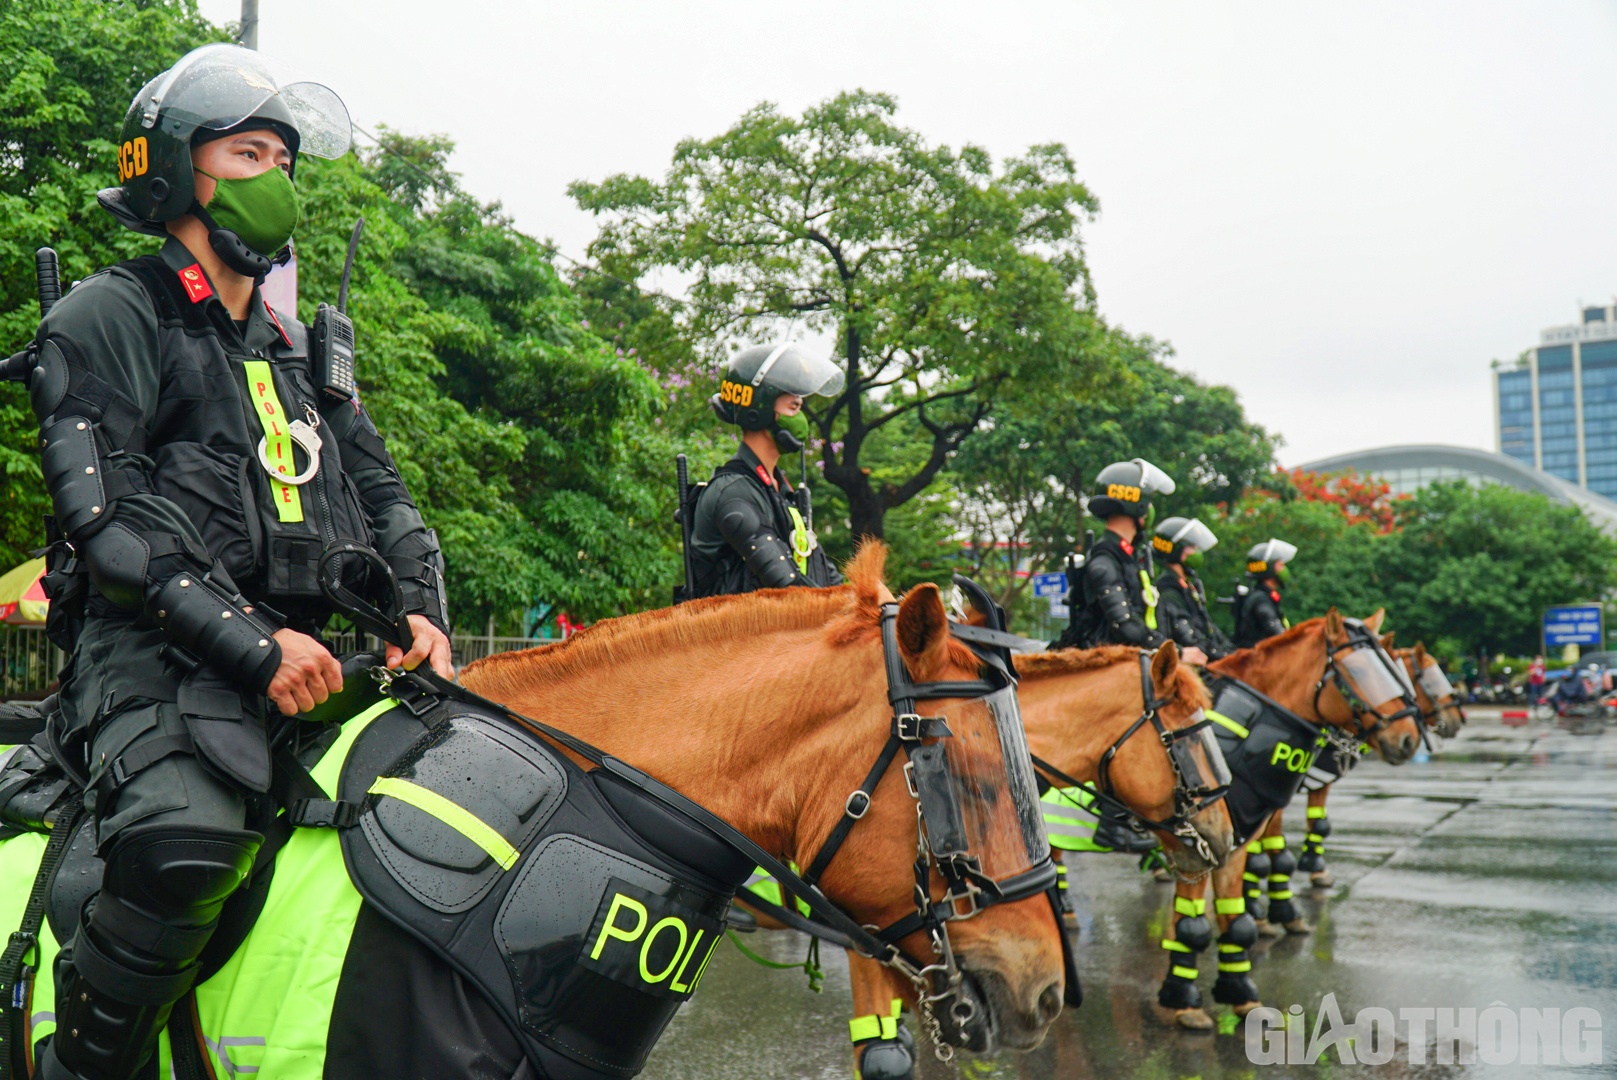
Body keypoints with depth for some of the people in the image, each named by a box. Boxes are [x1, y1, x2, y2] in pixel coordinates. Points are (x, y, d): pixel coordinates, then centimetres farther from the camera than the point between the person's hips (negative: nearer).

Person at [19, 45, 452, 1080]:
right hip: (161, 656, -6)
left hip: (314, 653, 7)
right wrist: (253, 642, -18)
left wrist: (422, 608, 1)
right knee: (185, 850, -33)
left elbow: (382, 492, 22)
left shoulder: (294, 346, 26)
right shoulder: (108, 317, 4)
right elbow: (108, 517, -9)